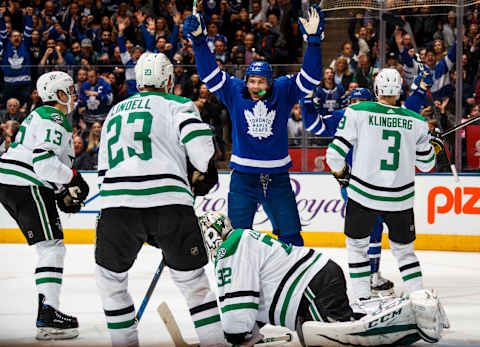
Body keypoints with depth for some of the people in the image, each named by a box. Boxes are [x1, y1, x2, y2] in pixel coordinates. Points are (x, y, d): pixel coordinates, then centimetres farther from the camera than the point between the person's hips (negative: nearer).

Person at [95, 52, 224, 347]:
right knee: (192, 278, 9)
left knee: (111, 275, 22)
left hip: (117, 205, 3)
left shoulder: (115, 112, 27)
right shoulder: (177, 105, 13)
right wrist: (208, 171, 14)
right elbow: (198, 140, -8)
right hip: (169, 202, -3)